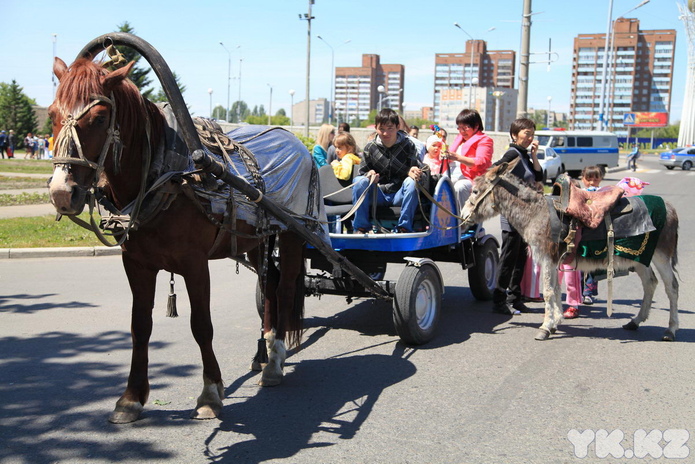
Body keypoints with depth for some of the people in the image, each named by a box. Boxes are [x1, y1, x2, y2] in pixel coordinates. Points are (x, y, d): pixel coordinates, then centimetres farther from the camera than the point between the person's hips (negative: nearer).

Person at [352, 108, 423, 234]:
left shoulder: (408, 145, -3)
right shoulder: (370, 148, 0)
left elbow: (418, 169, -4)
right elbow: (363, 171, 5)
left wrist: (412, 172, -30)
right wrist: (369, 174, -21)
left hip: (399, 195, -1)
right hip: (378, 194, 1)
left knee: (411, 182, -31)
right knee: (359, 181, -25)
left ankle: (404, 227, -25)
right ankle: (361, 227, -17)